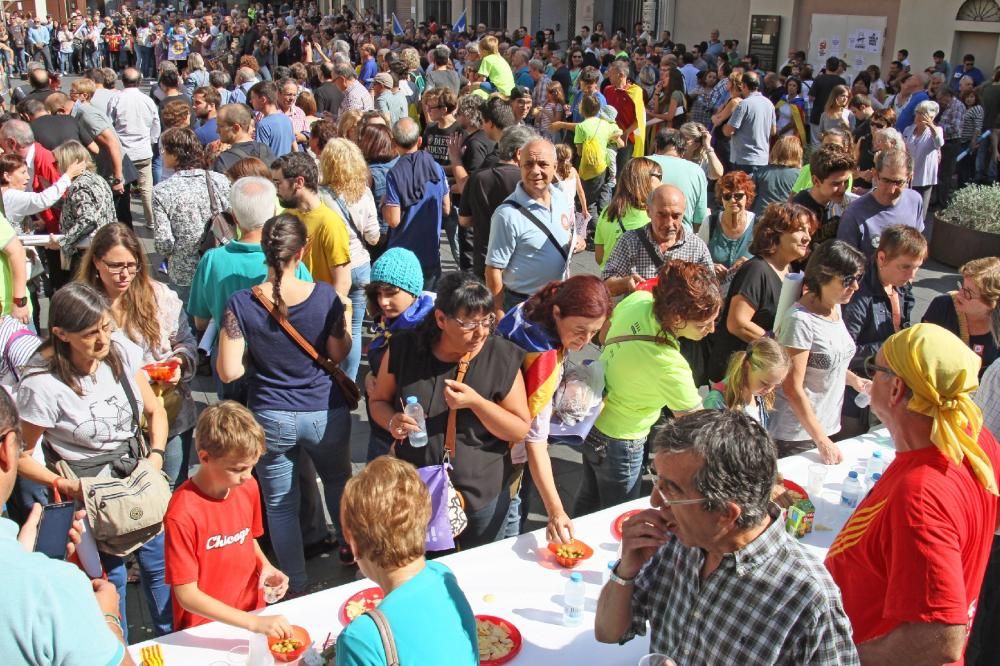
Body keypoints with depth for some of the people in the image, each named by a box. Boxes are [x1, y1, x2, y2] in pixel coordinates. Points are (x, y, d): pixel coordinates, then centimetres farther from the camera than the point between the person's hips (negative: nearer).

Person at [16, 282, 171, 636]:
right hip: (89, 491, -4)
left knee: (159, 562, 15)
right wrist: (62, 484, -20)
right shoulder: (41, 383, -22)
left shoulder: (121, 350, -9)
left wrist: (156, 455, -8)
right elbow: (23, 456, -9)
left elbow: (155, 410, 5)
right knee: (109, 577, 4)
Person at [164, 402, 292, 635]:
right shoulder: (182, 515, -19)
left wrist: (266, 566, -1)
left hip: (253, 611, 5)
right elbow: (186, 595, -16)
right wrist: (253, 623, -20)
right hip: (204, 630, -5)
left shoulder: (248, 487, 0)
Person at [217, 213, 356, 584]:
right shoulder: (325, 296, -14)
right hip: (325, 413, 1)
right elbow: (338, 354, -3)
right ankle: (350, 546, 47)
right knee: (338, 477, 30)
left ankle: (296, 585, 27)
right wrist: (346, 320, 12)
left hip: (271, 417, -1)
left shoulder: (241, 304, -14)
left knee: (280, 504, 15)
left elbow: (228, 372, -14)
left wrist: (257, 356, 4)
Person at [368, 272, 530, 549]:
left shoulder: (502, 357, -14)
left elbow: (521, 430, -10)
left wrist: (476, 402, -25)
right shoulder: (404, 349, -10)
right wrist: (392, 422, -19)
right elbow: (378, 401, 4)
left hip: (482, 497, -1)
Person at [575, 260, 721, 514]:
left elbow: (604, 336, 2)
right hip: (617, 443, -7)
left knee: (588, 499, 30)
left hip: (592, 418, 7)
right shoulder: (669, 367, -38)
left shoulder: (639, 299, -19)